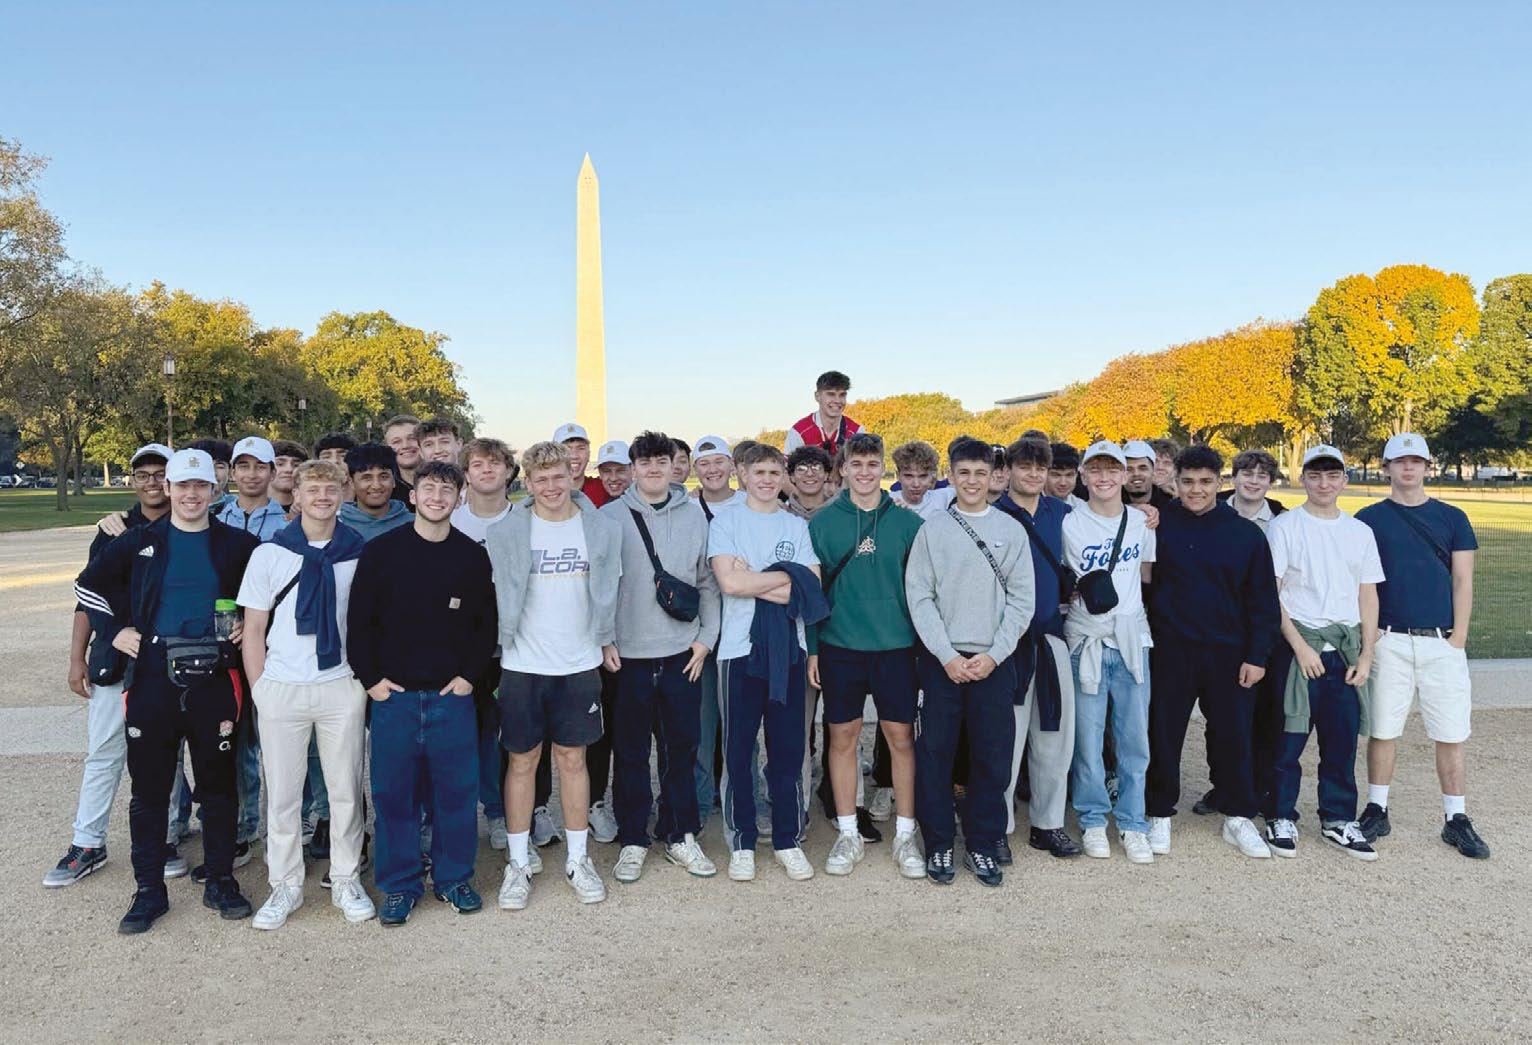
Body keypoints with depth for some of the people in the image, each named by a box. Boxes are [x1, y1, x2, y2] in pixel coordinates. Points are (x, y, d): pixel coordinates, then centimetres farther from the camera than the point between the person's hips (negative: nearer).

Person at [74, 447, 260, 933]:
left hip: (214, 679, 0)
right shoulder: (139, 542, 3)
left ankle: (221, 882, 22)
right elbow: (88, 585, 14)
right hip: (152, 679, 0)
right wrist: (114, 630, 4)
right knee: (149, 788, 7)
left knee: (218, 784, 8)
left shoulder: (237, 545, 3)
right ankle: (149, 890, 19)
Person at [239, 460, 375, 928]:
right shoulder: (269, 554, 1)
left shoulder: (359, 554, 1)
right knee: (282, 791, 8)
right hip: (282, 689, 0)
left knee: (345, 788, 9)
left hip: (343, 687, 0)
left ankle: (346, 880, 24)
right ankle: (285, 885, 24)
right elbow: (253, 631, 4)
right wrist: (260, 689, -1)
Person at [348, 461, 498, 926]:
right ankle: (399, 885, 20)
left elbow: (486, 623, 9)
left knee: (456, 791, 7)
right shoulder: (380, 551, -1)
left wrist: (469, 674, 0)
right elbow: (359, 621, 2)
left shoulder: (472, 556, 3)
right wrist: (370, 678, -4)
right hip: (392, 694, -1)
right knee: (393, 792, 5)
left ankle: (453, 877, 24)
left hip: (452, 695, 1)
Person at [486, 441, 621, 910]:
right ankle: (518, 863, 19)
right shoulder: (506, 533, -5)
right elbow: (494, 594, 1)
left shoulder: (600, 529, 1)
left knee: (572, 758, 10)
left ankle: (577, 859, 22)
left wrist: (606, 639, 8)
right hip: (522, 664, -1)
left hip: (580, 662, 1)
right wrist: (498, 641, -2)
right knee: (523, 761, 7)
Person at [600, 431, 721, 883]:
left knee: (682, 748, 10)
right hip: (628, 655, -2)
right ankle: (633, 841, 20)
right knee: (631, 752, 7)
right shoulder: (610, 517, -1)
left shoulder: (695, 515, 6)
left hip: (683, 654, 2)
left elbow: (708, 582, 9)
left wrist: (706, 637, 2)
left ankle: (680, 836, 24)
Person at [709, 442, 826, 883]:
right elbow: (729, 582, -13)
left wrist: (751, 579, -9)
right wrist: (785, 576, -6)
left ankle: (788, 841, 20)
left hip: (788, 648, 2)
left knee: (788, 748, 8)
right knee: (737, 750, 5)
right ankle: (741, 843, 18)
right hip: (739, 648, -2)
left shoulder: (797, 526, 10)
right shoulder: (725, 521, 2)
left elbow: (811, 591, -3)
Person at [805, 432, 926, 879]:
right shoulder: (822, 522, 1)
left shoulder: (907, 522, 2)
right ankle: (848, 835, 20)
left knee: (901, 737, 5)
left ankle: (905, 835, 18)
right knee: (843, 738, 7)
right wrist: (811, 648, -1)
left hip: (896, 645, 0)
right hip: (839, 646, 0)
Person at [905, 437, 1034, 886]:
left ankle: (982, 845, 19)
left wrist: (994, 654, -7)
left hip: (994, 661, 1)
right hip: (941, 660, -1)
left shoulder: (1011, 530, 5)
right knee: (934, 755, 3)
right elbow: (919, 598, -1)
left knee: (993, 757, 5)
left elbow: (1022, 599, 3)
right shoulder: (932, 530, 3)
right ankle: (938, 845, 16)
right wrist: (948, 656, -9)